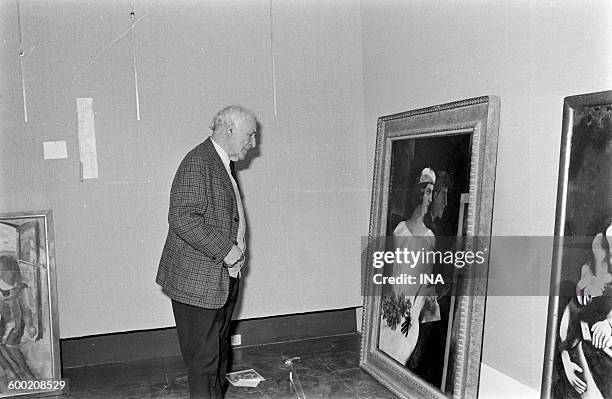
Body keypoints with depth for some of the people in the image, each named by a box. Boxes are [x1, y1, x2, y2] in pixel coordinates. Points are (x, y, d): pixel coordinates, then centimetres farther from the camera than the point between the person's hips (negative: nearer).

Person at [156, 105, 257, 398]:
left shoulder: (224, 165, 16)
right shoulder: (198, 162, -16)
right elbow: (182, 218, -25)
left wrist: (237, 248, 13)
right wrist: (224, 249, -22)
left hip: (224, 279, 10)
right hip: (197, 282, -10)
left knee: (219, 350, 20)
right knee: (204, 360, 0)